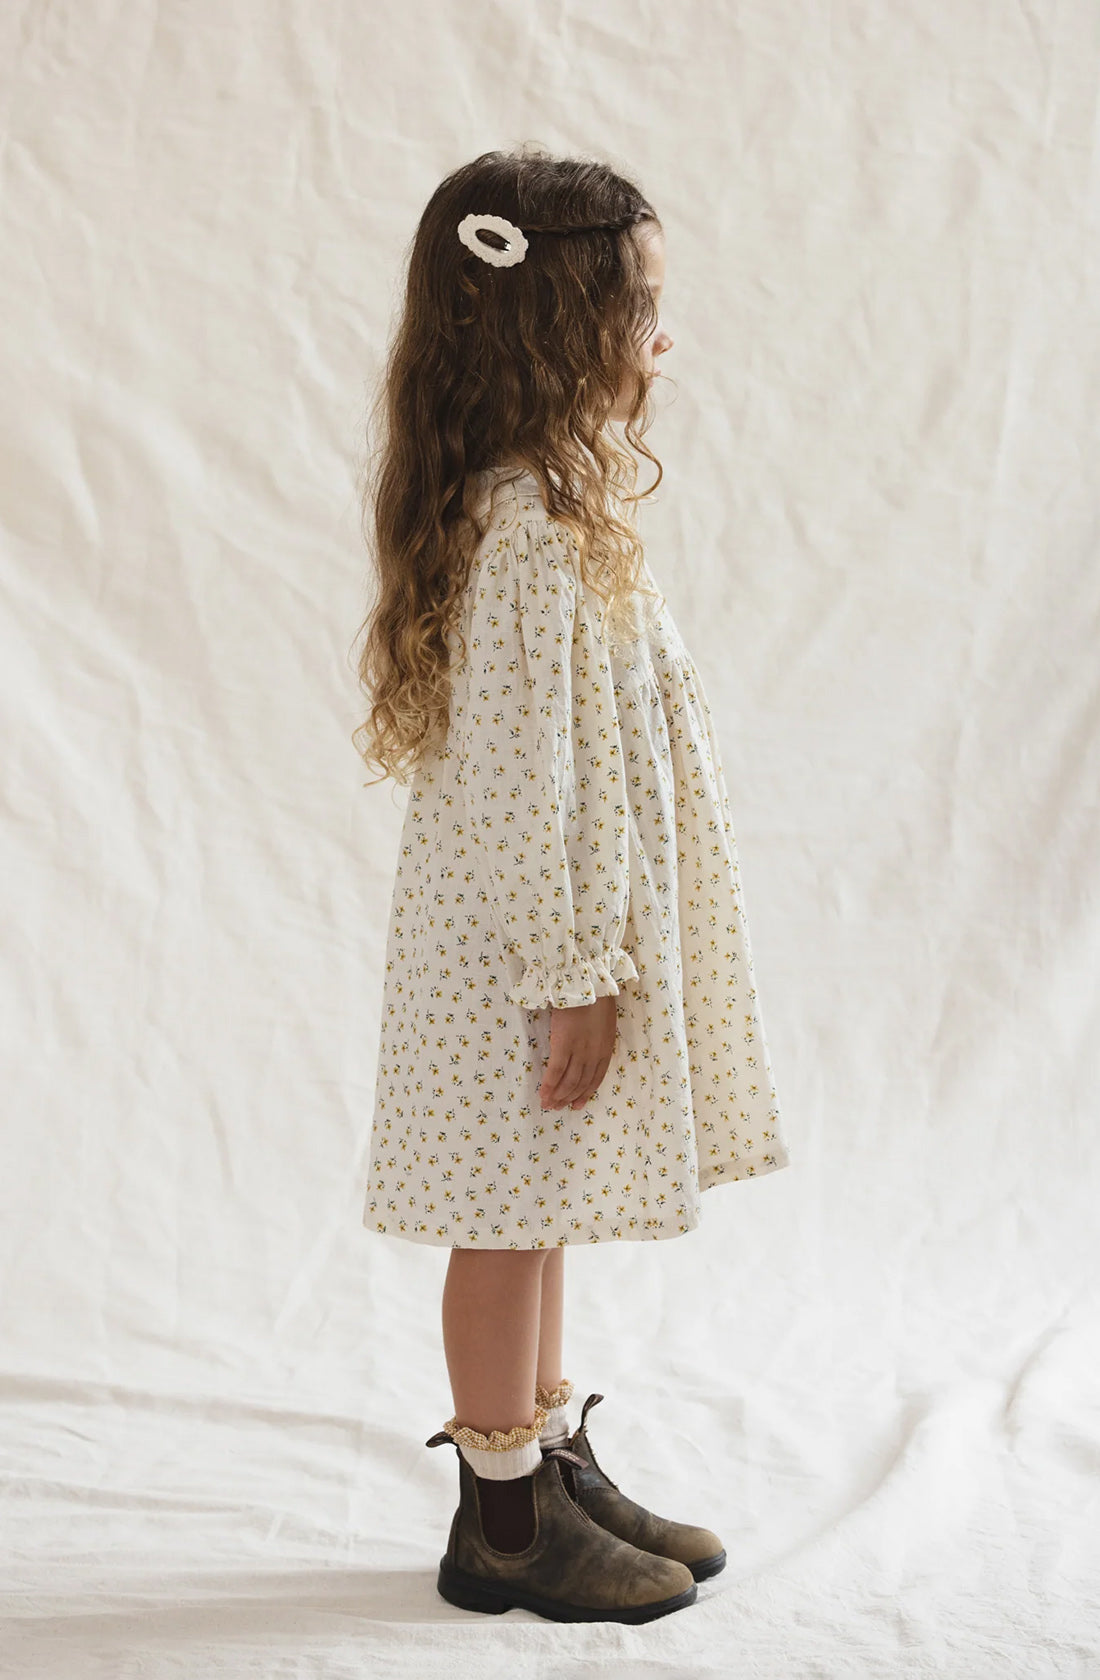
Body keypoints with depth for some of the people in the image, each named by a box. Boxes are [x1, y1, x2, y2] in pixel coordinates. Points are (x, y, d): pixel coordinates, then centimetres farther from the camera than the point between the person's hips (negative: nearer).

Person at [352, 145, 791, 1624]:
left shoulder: (550, 504, 11)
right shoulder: (525, 532, -22)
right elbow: (517, 779, -24)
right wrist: (575, 974, -21)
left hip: (563, 930, 10)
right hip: (525, 946, -10)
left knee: (539, 1216, 18)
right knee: (516, 1217, 3)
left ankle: (552, 1465, 32)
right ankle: (505, 1517, 17)